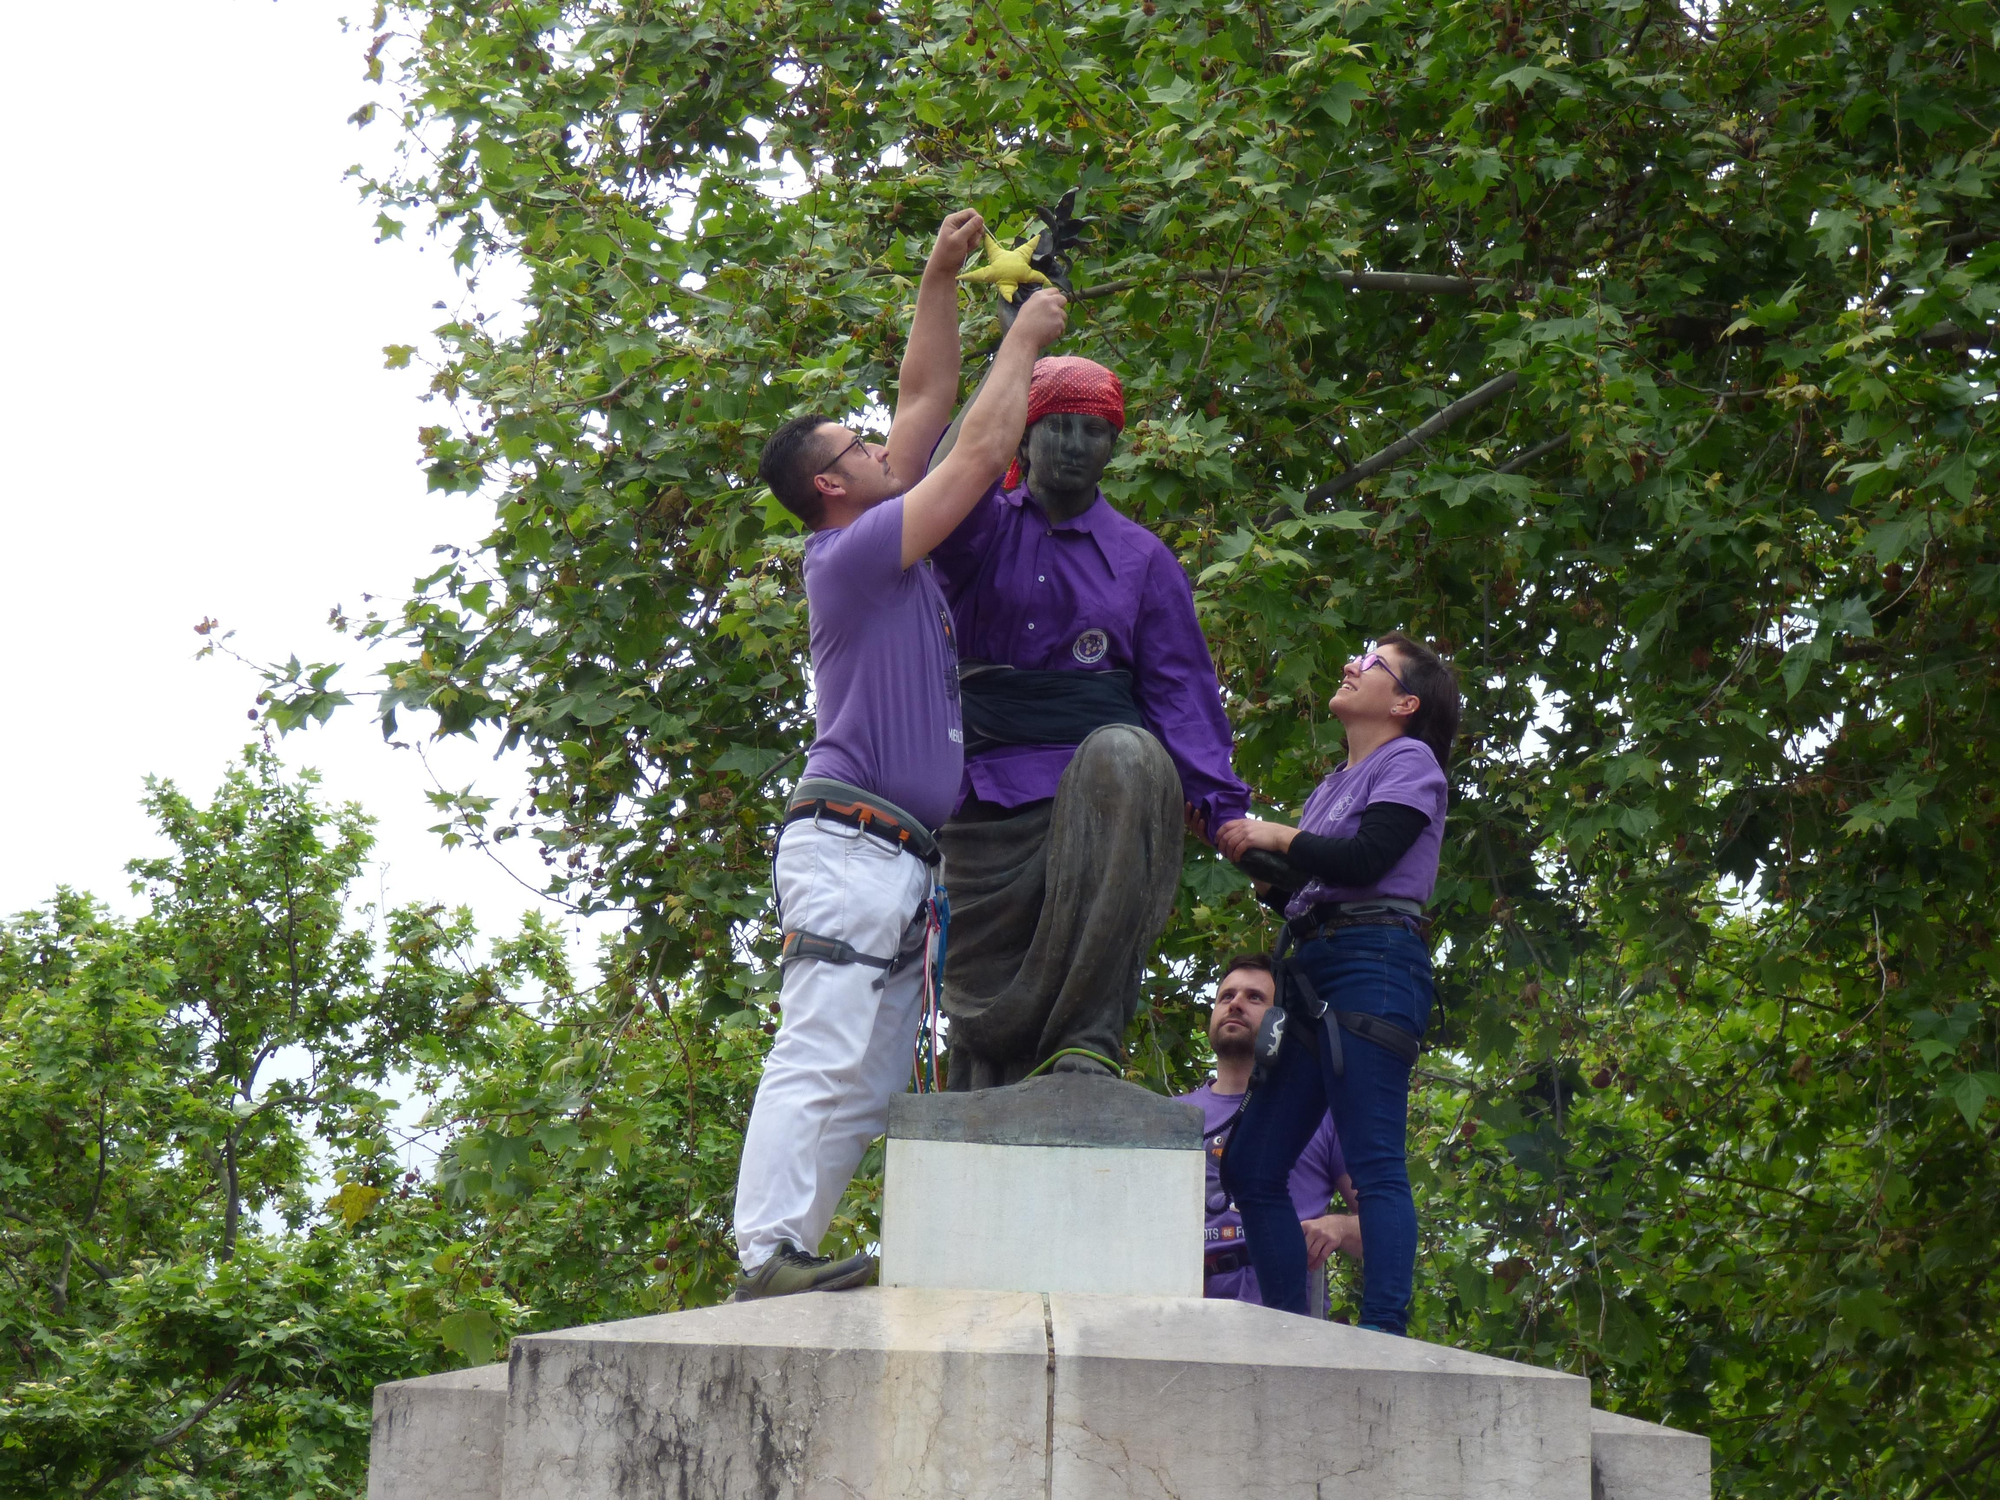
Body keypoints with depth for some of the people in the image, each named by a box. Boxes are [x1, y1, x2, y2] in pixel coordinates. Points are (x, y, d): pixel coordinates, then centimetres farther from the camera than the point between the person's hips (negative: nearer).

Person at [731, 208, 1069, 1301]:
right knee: (823, 1057, -15)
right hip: (849, 841, -10)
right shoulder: (852, 551, -8)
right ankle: (770, 1256, -19)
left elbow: (927, 398, 23)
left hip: (901, 857, 10)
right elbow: (981, 451, -10)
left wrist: (944, 276, 18)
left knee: (869, 1079, 7)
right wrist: (1025, 340, 1)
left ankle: (789, 1253, 4)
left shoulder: (884, 546, 18)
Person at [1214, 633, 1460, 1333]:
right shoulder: (1332, 784, 28)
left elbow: (1364, 860, -12)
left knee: (1375, 1164, -16)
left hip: (1374, 963, -9)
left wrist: (1276, 836, -5)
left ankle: (1383, 1334, -21)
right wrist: (1245, 845, 11)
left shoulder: (1408, 760, 3)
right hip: (1314, 972, 9)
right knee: (1250, 1168, 4)